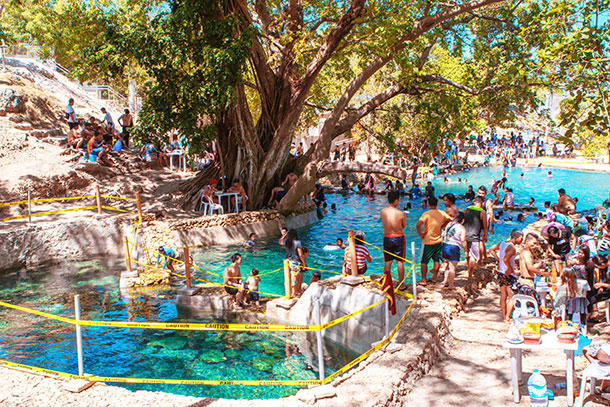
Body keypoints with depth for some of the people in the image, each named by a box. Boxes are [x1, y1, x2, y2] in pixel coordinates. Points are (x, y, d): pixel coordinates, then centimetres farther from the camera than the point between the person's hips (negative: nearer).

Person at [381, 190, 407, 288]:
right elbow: (404, 226, 0)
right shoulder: (401, 213, -15)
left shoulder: (383, 211, -7)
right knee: (400, 262, 9)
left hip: (387, 238, 2)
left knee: (387, 262, 12)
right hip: (399, 238, -2)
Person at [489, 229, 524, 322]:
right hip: (509, 274, -8)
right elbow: (505, 260, -33)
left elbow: (491, 249, 17)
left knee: (503, 296, 15)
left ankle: (504, 316, 22)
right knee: (511, 297, 2)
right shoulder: (512, 247, -20)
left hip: (500, 273, 8)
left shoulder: (502, 243, 6)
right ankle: (507, 318, 4)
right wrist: (511, 269, -19)